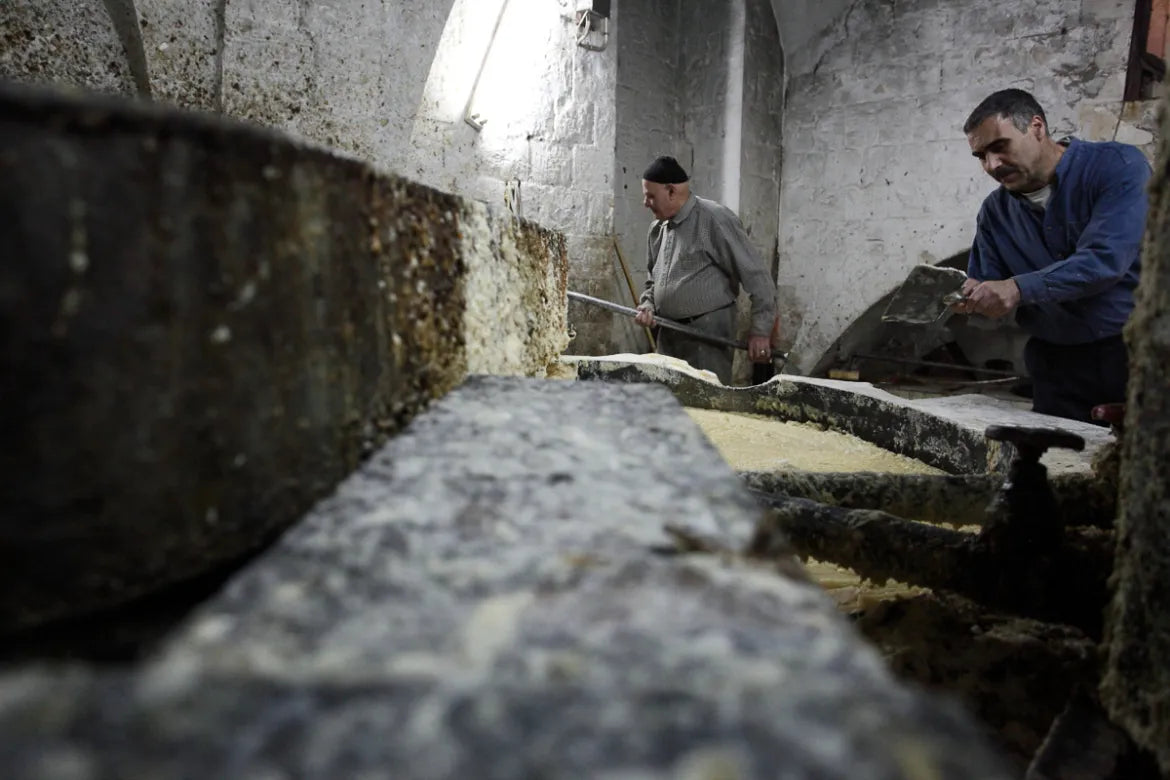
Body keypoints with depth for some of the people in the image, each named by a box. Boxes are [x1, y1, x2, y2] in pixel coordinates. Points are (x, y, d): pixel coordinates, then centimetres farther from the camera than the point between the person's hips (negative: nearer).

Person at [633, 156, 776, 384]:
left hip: (708, 332, -7)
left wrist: (760, 330, -13)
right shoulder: (657, 229, 11)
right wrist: (647, 306, 3)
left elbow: (756, 277, -12)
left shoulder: (715, 219, -12)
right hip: (668, 335, 7)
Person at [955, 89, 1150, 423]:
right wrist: (970, 296, -16)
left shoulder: (1118, 167, -9)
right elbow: (992, 299, 7)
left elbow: (1106, 258, -23)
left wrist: (1020, 288, -31)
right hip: (1057, 367, 4)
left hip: (1137, 352, -4)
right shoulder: (995, 211, 5)